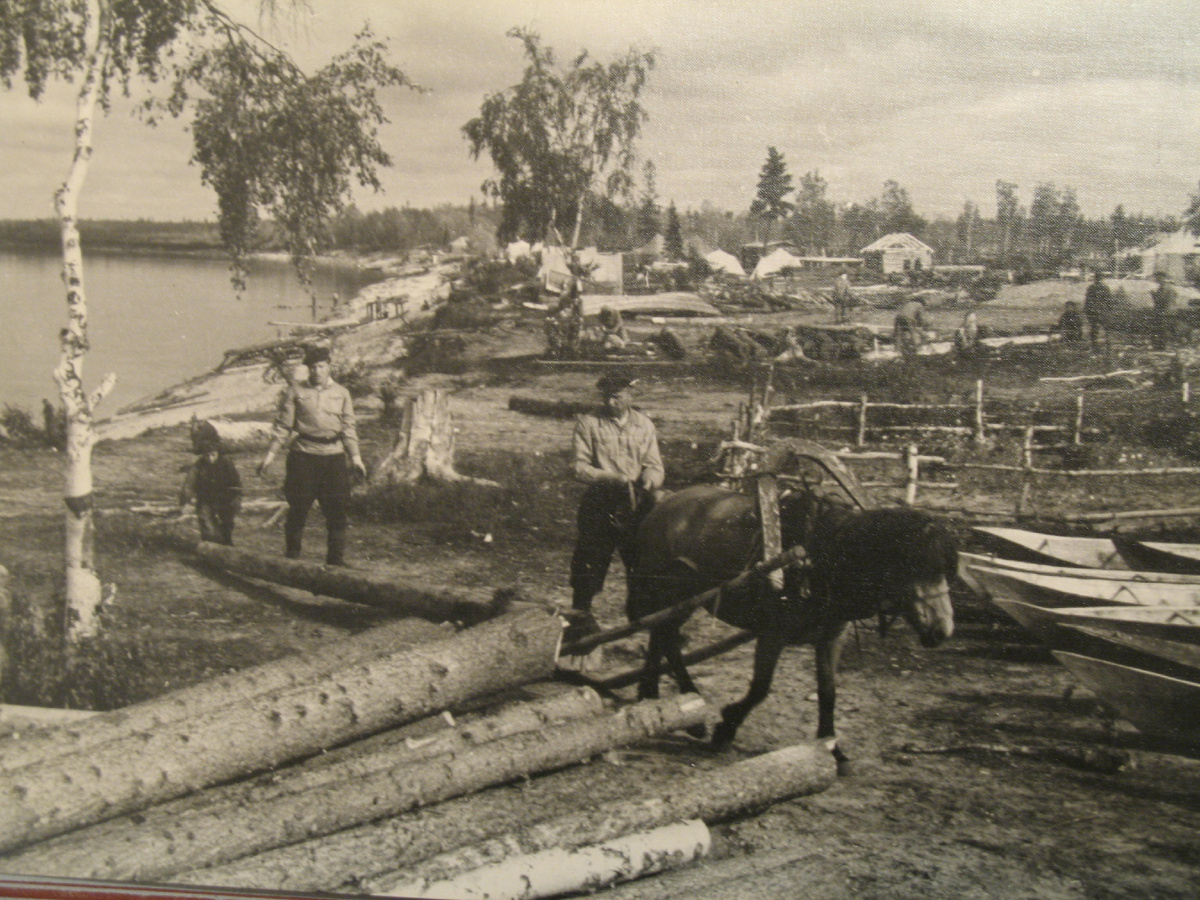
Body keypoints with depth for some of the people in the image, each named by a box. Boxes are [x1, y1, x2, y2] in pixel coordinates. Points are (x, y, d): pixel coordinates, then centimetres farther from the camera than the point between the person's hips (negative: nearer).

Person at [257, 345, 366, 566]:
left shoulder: (341, 393, 10)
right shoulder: (295, 392, 4)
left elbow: (349, 428, 13)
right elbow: (283, 426, 5)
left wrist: (355, 457, 5)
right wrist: (270, 453, -1)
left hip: (334, 456, 2)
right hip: (303, 455, -2)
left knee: (336, 510, -1)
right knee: (298, 508, 1)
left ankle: (336, 559, 8)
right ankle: (291, 556, 14)